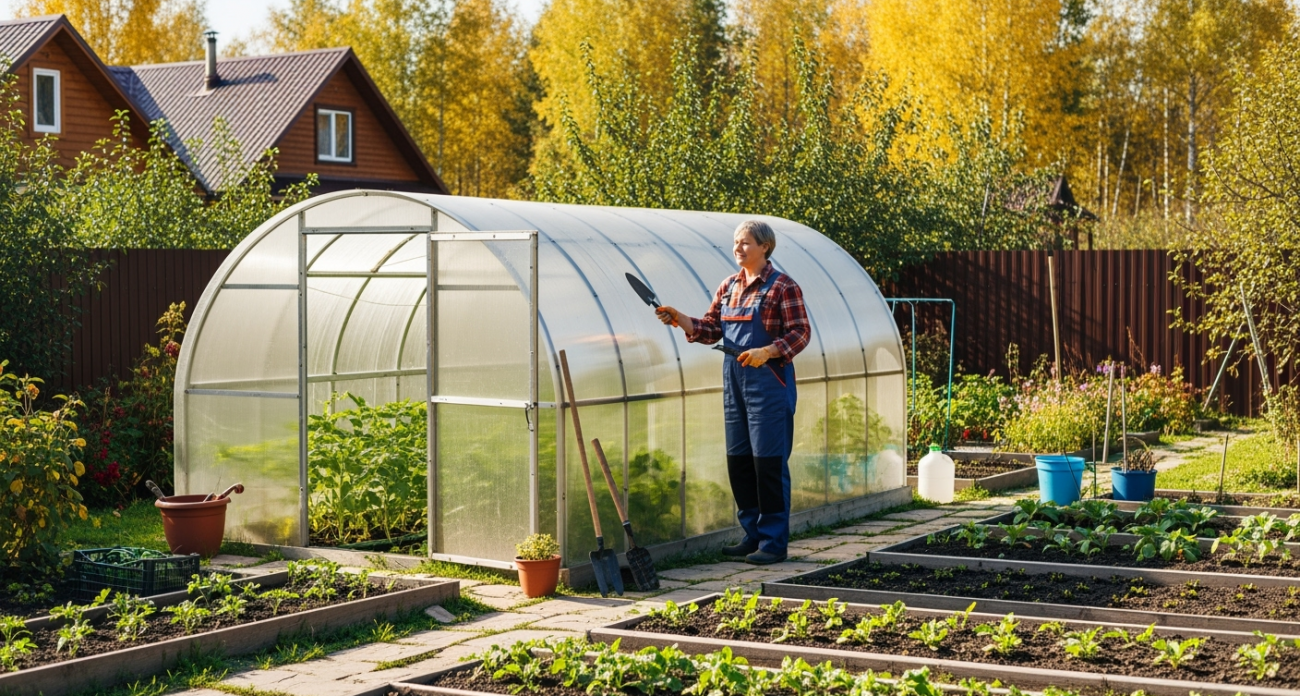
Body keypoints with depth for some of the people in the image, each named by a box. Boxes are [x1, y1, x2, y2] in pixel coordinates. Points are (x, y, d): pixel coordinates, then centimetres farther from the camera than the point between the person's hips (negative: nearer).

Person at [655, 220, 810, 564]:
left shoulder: (782, 287, -7)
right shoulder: (728, 287, 13)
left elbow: (800, 333, -10)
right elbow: (711, 329, 12)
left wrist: (767, 352, -23)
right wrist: (680, 319, -3)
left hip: (768, 381, -7)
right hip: (734, 380, 7)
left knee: (769, 462, -4)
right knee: (738, 461, 9)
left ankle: (774, 542, 3)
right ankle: (753, 534, 20)